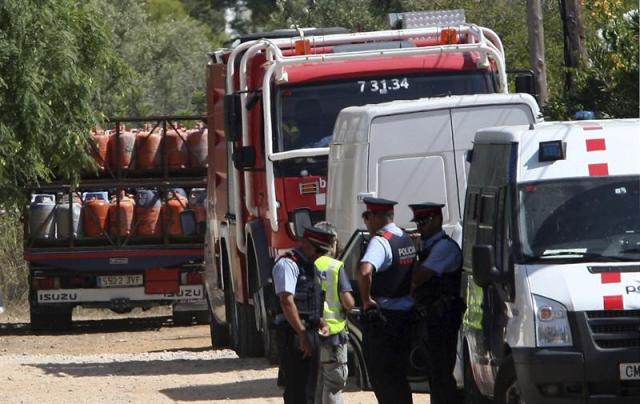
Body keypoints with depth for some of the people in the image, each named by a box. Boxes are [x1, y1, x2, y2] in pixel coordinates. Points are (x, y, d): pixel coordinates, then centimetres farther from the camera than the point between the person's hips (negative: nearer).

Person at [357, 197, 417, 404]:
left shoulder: (380, 242, -17)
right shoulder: (406, 240, 10)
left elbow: (364, 271, -36)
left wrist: (366, 300, -23)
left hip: (381, 317, -8)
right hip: (406, 315, 8)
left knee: (382, 378, -2)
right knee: (399, 377, 16)